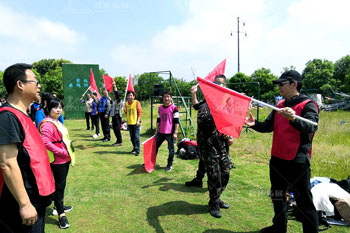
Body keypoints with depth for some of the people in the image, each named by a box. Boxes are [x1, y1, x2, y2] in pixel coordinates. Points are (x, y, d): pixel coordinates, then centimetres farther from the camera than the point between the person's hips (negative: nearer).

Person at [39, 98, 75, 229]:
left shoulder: (57, 122, 11)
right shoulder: (48, 124, -18)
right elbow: (45, 141, -29)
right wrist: (62, 152, -23)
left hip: (65, 159, 9)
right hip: (58, 160, -9)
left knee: (61, 184, 21)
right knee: (60, 185, -1)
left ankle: (59, 206, 38)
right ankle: (61, 215, 10)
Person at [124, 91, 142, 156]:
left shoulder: (137, 102, -4)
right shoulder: (126, 103, 11)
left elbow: (139, 112, -6)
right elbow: (126, 113, 16)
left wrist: (138, 121, -14)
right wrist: (124, 108, -3)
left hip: (135, 122, -5)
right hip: (129, 123, 6)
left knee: (136, 137, -5)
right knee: (132, 137, 12)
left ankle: (137, 150, 0)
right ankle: (134, 148, 24)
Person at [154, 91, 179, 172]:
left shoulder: (174, 108, -8)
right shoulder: (160, 108, 10)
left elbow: (176, 121, -9)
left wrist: (175, 133, -11)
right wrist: (156, 131, 15)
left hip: (170, 133, -6)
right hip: (161, 132, 6)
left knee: (171, 149, 5)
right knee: (155, 146, 13)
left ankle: (169, 165, 20)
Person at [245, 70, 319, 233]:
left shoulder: (308, 105, -9)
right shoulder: (280, 105, 11)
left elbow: (311, 127, -26)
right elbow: (268, 126, 7)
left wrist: (293, 119, -44)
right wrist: (255, 124, -12)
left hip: (298, 161, -7)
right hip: (277, 159, 7)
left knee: (304, 201, 3)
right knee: (277, 196, 20)